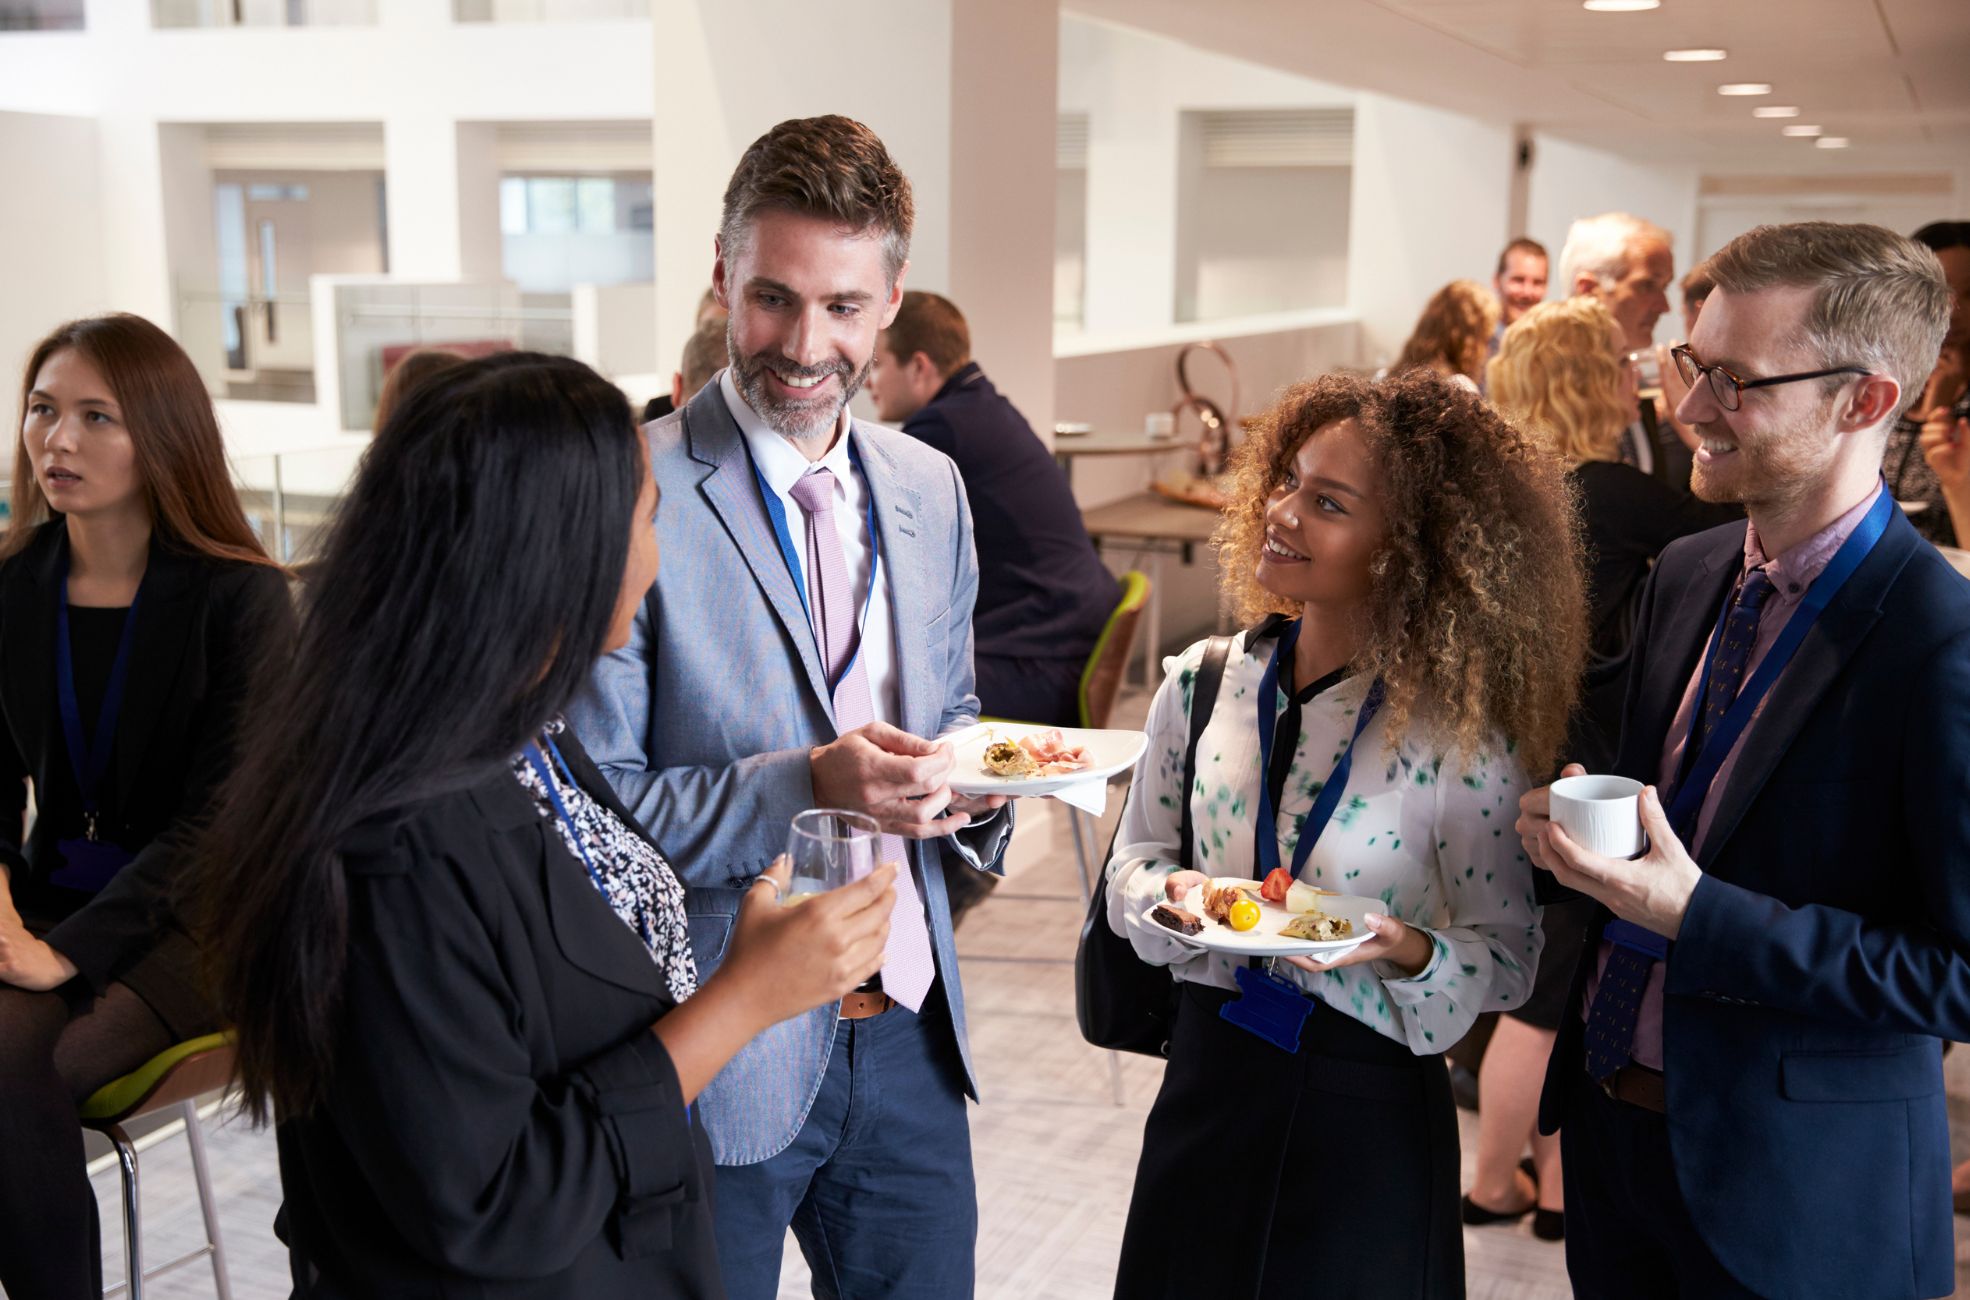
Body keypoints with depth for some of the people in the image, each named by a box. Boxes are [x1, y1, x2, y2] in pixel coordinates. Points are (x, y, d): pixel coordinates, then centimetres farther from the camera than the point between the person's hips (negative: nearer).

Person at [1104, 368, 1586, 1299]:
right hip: (1209, 1074, 4)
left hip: (1366, 1113, -3)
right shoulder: (1203, 684, -3)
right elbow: (1133, 861, 7)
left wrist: (1404, 949, -26)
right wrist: (1174, 896, -14)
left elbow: (1508, 958, -7)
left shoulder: (1457, 734, -14)